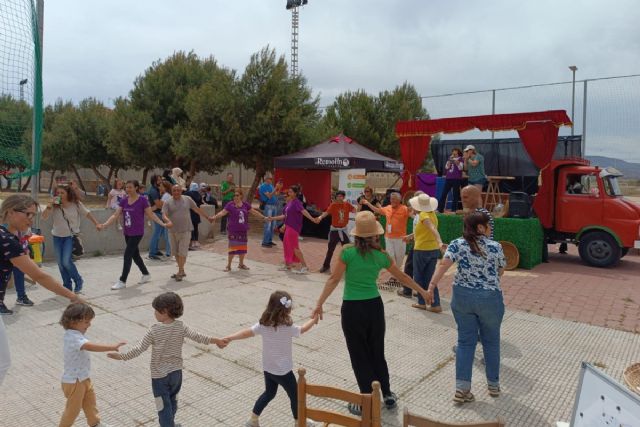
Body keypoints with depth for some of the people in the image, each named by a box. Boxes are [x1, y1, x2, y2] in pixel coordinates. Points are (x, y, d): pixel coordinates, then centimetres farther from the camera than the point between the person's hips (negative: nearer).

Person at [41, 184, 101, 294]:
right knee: (60, 263, 8)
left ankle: (78, 281, 9)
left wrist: (96, 224, 2)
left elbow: (87, 213, 3)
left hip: (71, 236, -3)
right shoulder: (54, 206, -4)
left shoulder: (76, 204, -7)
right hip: (57, 237, 3)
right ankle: (67, 286, 23)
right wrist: (50, 205, -22)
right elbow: (44, 218, -11)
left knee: (66, 261, -15)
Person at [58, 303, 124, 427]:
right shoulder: (74, 337, -33)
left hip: (83, 377, 10)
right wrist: (112, 347, -53)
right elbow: (90, 346, -49)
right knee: (73, 408, 13)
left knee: (90, 401, 24)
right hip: (74, 381, -10)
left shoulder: (74, 334, -1)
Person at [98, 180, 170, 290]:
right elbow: (115, 215, 2)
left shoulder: (142, 200, -11)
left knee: (127, 255, -8)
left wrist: (163, 224, -12)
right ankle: (146, 275, 34)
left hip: (137, 233, -6)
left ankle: (122, 281, 0)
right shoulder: (124, 201, 4)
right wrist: (104, 224, -10)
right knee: (135, 255, 16)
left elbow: (150, 215, -6)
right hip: (127, 233, 7)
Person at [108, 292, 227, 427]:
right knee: (172, 402, 26)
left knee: (164, 406, 9)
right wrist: (216, 340, -4)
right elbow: (197, 336, -12)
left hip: (159, 375, -4)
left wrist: (121, 356, -8)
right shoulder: (181, 327, -10)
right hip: (176, 372, 4)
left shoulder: (154, 331, -18)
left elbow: (139, 349, -18)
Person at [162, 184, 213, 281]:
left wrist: (208, 217, 15)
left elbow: (197, 209, 11)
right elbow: (164, 215, -11)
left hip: (185, 230, -2)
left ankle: (180, 272, 1)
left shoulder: (187, 199, 3)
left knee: (182, 252, -6)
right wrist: (168, 221, -32)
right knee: (175, 252, 11)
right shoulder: (167, 202, 1)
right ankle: (181, 271, 25)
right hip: (173, 231, 2)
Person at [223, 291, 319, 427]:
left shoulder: (263, 324, -8)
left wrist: (229, 338, -7)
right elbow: (302, 329, -4)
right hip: (283, 371, -6)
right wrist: (313, 320, 14)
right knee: (294, 396, 15)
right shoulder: (287, 327, -22)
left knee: (269, 393, 27)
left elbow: (248, 332, -11)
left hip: (267, 368, 6)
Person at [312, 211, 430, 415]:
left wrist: (319, 304, -9)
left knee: (359, 356, 9)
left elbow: (334, 280, -15)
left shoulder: (347, 252, -12)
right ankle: (387, 395, 32)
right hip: (374, 307, 4)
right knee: (377, 353, 21)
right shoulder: (381, 256, -2)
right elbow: (402, 277, 11)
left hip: (352, 309, -3)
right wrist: (422, 291, 25)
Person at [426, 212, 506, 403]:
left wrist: (431, 286, -20)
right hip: (490, 298, -1)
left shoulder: (457, 244, -5)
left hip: (462, 296, 1)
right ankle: (493, 384, 32)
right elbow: (501, 272, 9)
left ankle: (462, 388, 9)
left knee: (465, 341, 10)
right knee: (491, 341, 17)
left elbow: (443, 264, -18)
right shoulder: (495, 246, -4)